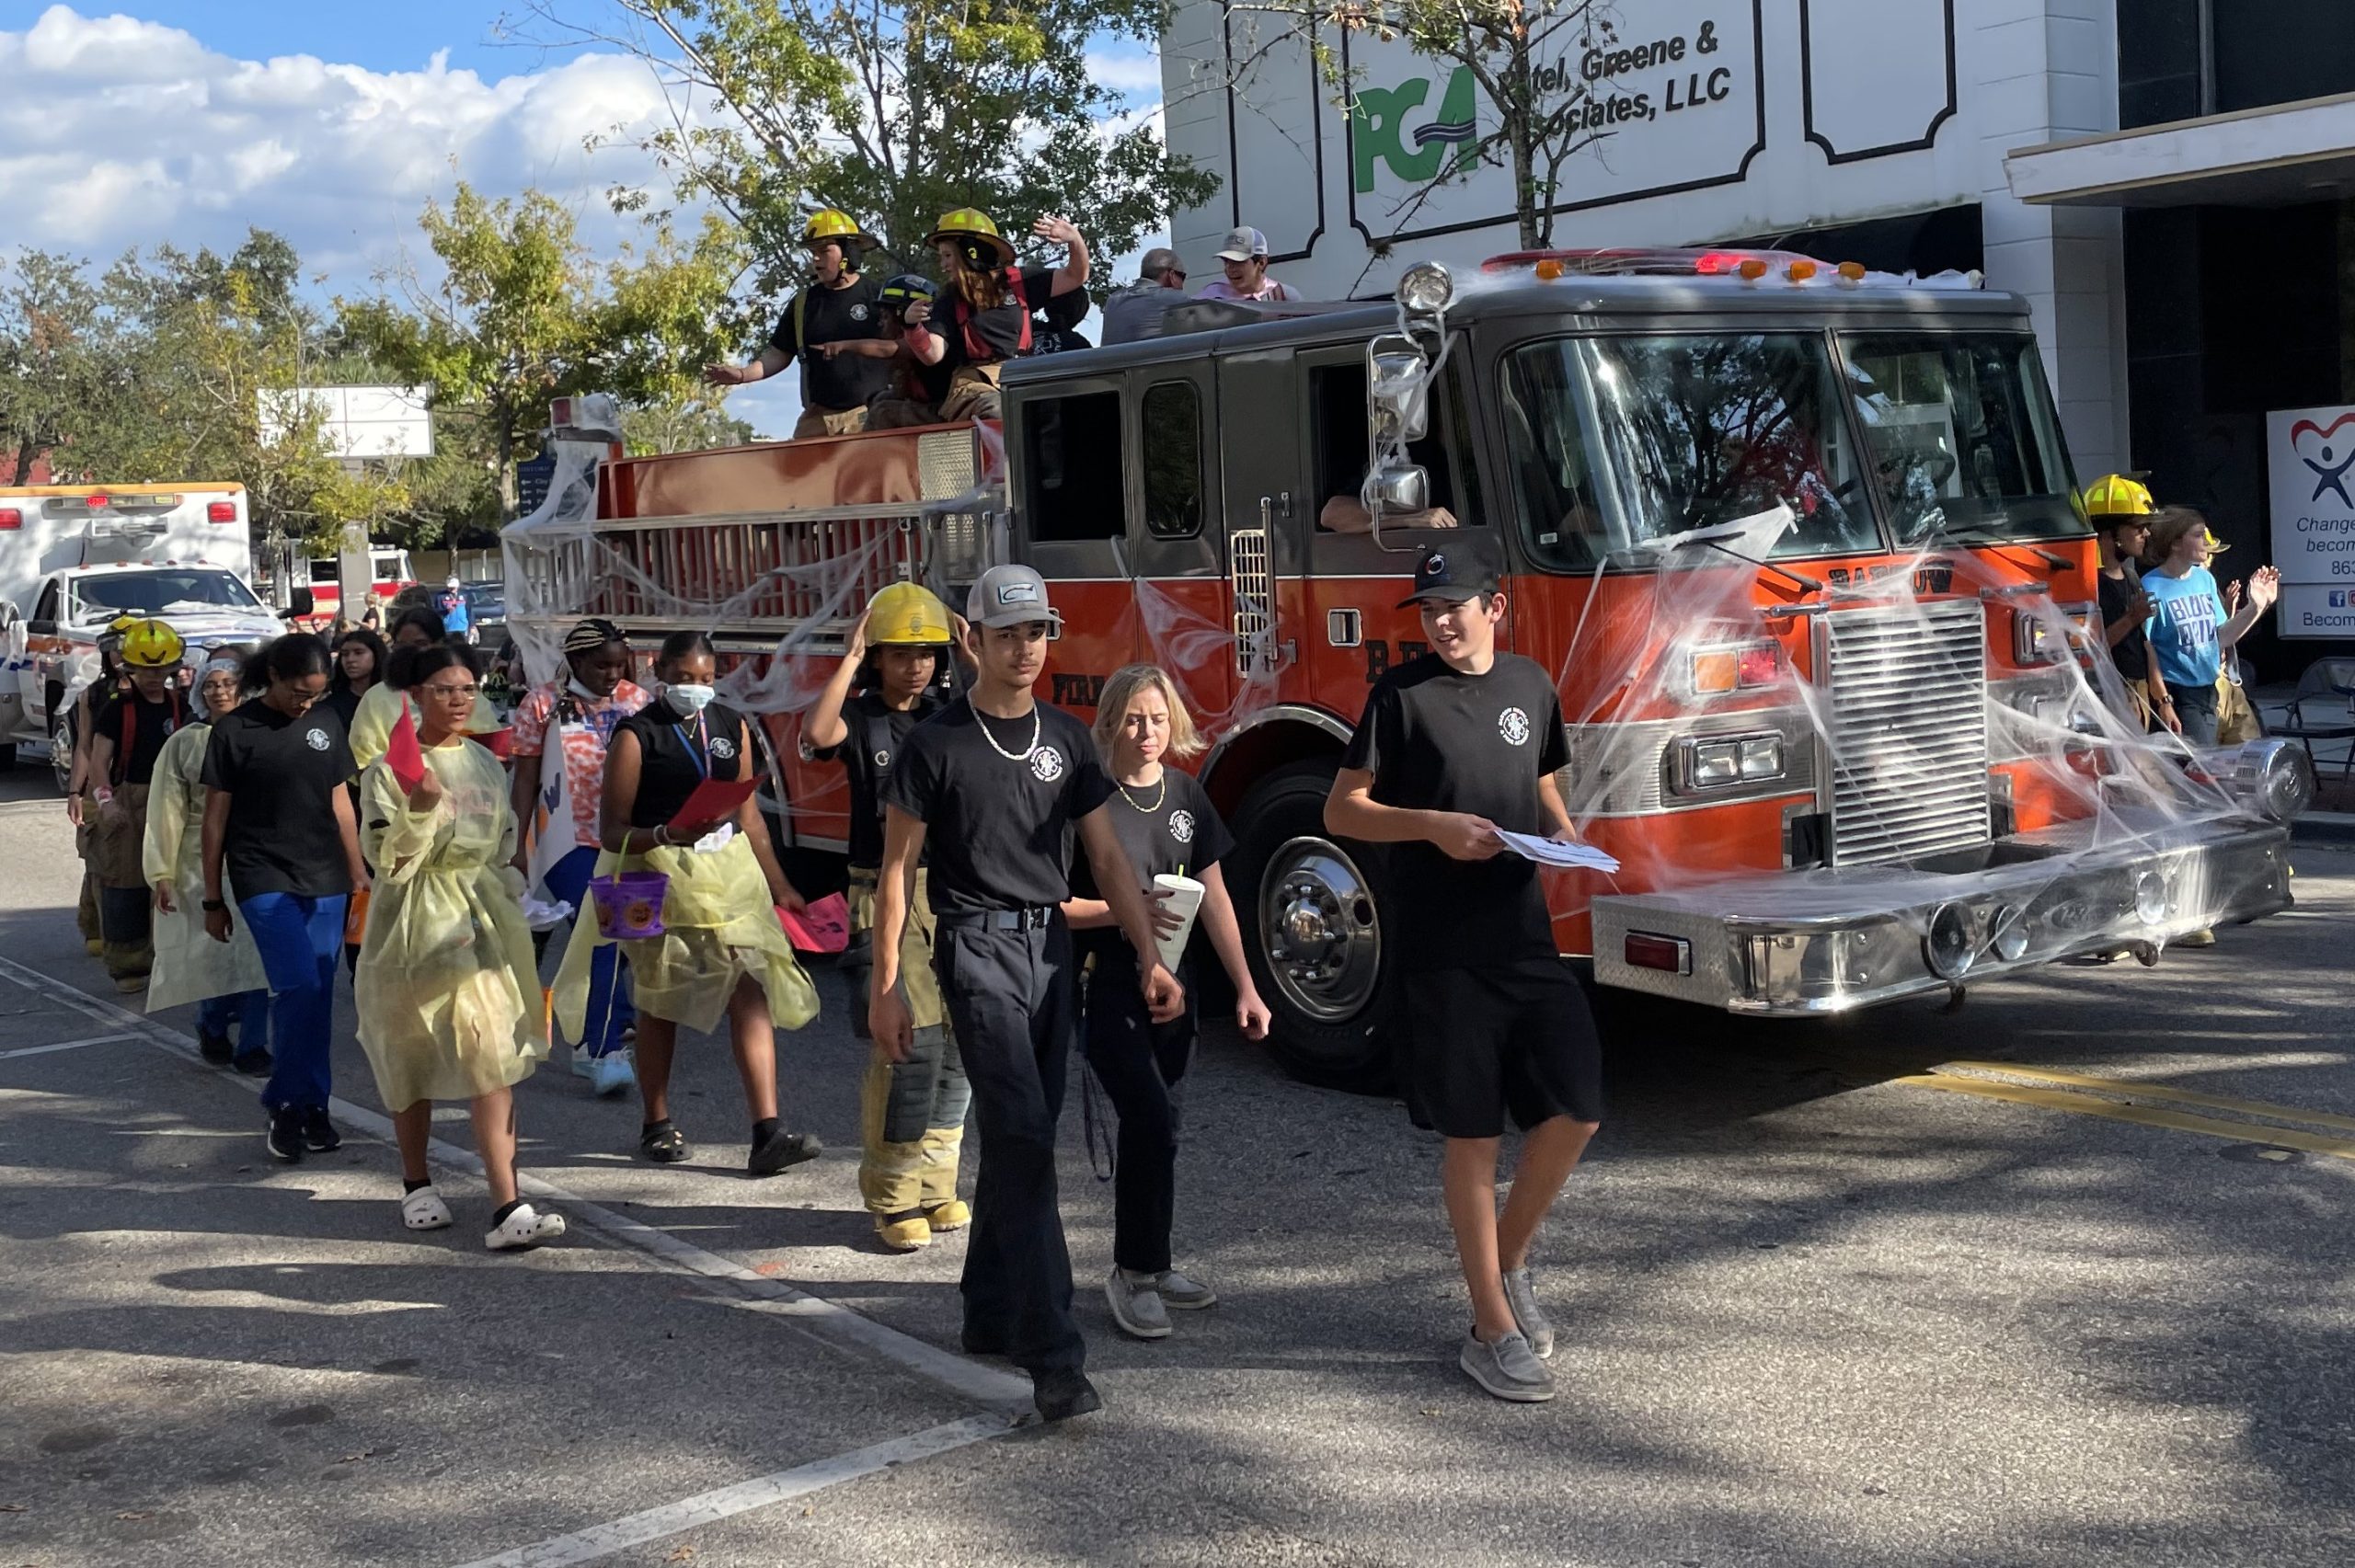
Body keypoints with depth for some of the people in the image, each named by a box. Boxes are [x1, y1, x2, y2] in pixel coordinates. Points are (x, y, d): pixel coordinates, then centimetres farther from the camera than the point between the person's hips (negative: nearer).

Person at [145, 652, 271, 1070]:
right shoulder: (184, 742, 3)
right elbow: (168, 811, 2)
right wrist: (162, 872, -3)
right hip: (202, 861, 0)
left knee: (255, 952, -5)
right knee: (212, 951, 4)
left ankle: (252, 1046, 2)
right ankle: (212, 1030, 28)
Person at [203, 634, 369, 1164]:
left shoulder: (326, 722, 9)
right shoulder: (235, 729, -3)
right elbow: (216, 817, 1)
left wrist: (357, 873, 14)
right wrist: (213, 899, 2)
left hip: (324, 881, 4)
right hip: (264, 879, -4)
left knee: (317, 995, 5)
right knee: (300, 986, -16)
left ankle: (305, 1105, 16)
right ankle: (290, 1105, -1)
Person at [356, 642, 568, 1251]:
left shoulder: (487, 765, 10)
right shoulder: (389, 771, -6)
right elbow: (387, 859, -12)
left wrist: (511, 908, 18)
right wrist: (422, 807, -25)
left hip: (481, 918, 3)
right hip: (413, 925, -3)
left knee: (493, 1059, -7)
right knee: (410, 1059, 10)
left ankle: (507, 1209, -12)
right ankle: (418, 1184, 32)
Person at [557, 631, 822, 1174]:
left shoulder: (732, 726, 9)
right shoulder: (636, 735, -5)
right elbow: (612, 831, -8)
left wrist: (778, 885, 16)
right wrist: (666, 833, -27)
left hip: (732, 869, 4)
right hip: (661, 873, -3)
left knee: (751, 990, -7)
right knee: (659, 1002, 8)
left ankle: (768, 1133, -10)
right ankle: (657, 1126, 25)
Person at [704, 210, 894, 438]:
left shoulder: (877, 296, 2)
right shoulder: (803, 303, 13)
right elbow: (778, 355, 14)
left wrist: (847, 346, -15)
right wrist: (742, 374, -2)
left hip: (871, 414, -4)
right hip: (819, 416, 4)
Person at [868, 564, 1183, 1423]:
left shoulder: (1066, 736, 9)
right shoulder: (937, 743, -5)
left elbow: (1106, 854, 10)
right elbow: (897, 867, -3)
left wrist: (1150, 957, 2)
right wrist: (885, 985, -7)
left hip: (1052, 946, 6)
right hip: (979, 948, -6)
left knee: (1021, 1136, 11)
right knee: (1023, 1134, -15)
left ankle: (990, 1316, 25)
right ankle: (1052, 1356, -16)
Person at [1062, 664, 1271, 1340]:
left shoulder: (1186, 794, 6)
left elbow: (1214, 898, 8)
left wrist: (1245, 989, 5)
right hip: (1106, 987, -5)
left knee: (1150, 1125, 12)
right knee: (1153, 1119, -15)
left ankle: (1147, 1264, 24)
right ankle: (1133, 1272, -2)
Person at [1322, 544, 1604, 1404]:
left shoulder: (1529, 684, 9)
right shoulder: (1402, 694, -4)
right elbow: (1343, 809, -3)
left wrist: (1563, 831, 2)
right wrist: (1435, 825, -18)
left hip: (1525, 934, 5)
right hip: (1444, 947, -4)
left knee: (1575, 1109, 2)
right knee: (1473, 1134, 1)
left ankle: (1508, 1264, 26)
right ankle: (1492, 1329, 12)